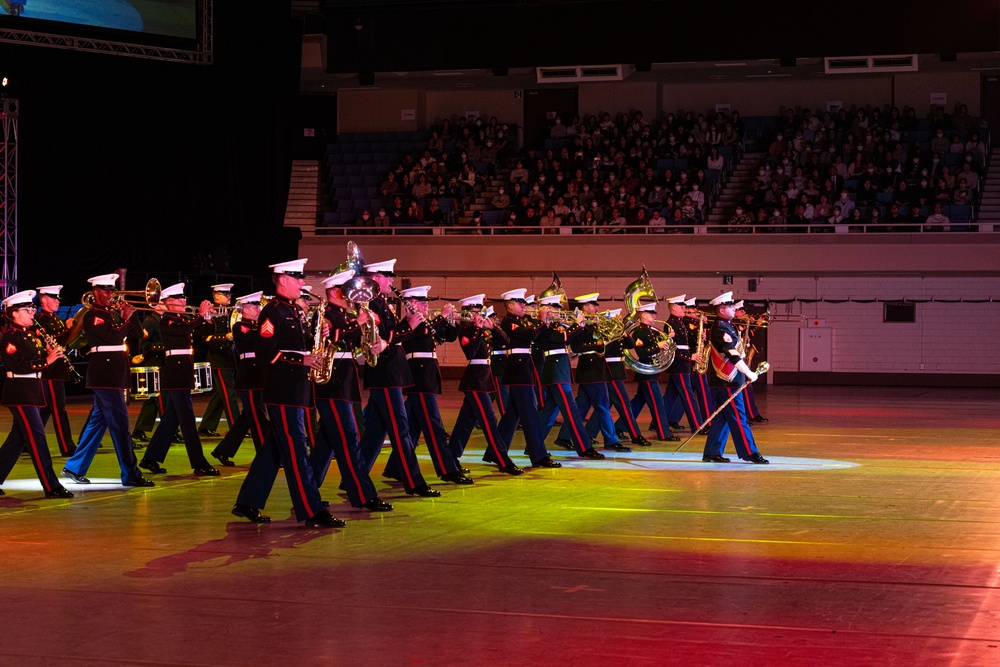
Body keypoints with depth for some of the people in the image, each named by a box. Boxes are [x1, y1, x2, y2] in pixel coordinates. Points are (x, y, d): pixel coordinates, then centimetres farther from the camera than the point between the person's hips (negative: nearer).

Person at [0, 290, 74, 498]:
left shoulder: (31, 334, 14)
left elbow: (39, 358, 16)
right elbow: (17, 366, -21)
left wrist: (50, 353, -4)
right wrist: (46, 361, -24)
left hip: (32, 391, 9)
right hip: (19, 393, -9)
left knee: (19, 438, 13)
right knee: (37, 437, -10)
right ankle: (51, 487, -11)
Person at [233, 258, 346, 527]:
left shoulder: (296, 311, 17)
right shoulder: (273, 312, -12)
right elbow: (264, 351, -19)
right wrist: (301, 359, -22)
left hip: (297, 391, 10)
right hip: (282, 392, -10)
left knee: (274, 449, 13)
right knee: (296, 451, -8)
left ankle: (248, 503, 20)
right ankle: (312, 512, -9)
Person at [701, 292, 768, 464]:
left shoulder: (724, 325, 15)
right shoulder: (721, 329, -17)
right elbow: (732, 355, -23)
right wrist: (749, 374, -21)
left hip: (726, 380, 10)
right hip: (727, 382, -10)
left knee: (722, 418, 12)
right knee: (738, 418, -7)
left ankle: (712, 453, 15)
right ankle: (749, 453, -5)